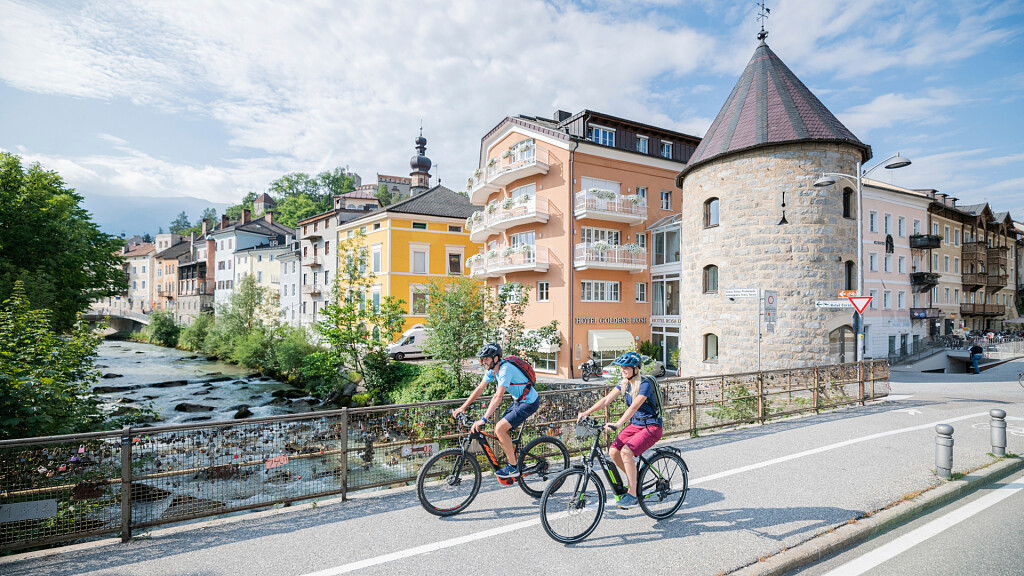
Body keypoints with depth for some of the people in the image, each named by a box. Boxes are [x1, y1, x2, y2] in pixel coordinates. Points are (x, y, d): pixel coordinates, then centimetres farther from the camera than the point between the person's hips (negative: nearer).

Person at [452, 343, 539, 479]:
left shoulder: (505, 369, -27)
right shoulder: (492, 369, 0)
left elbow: (498, 397, -33)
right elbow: (479, 389, 6)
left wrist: (483, 420, -36)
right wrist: (463, 407, 2)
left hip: (529, 402, -9)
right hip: (518, 401, 9)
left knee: (500, 428, -18)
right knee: (498, 432, 4)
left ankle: (513, 468, -4)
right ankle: (517, 461, 21)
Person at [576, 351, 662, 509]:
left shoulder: (645, 384, -21)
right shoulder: (624, 383, 2)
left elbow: (634, 407, -34)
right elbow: (606, 400, -2)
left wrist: (617, 424, -46)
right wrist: (586, 412, -13)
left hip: (651, 427, -7)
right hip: (635, 424, 7)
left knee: (626, 451, -25)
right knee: (613, 452, -9)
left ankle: (632, 495, -12)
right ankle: (633, 478, 17)